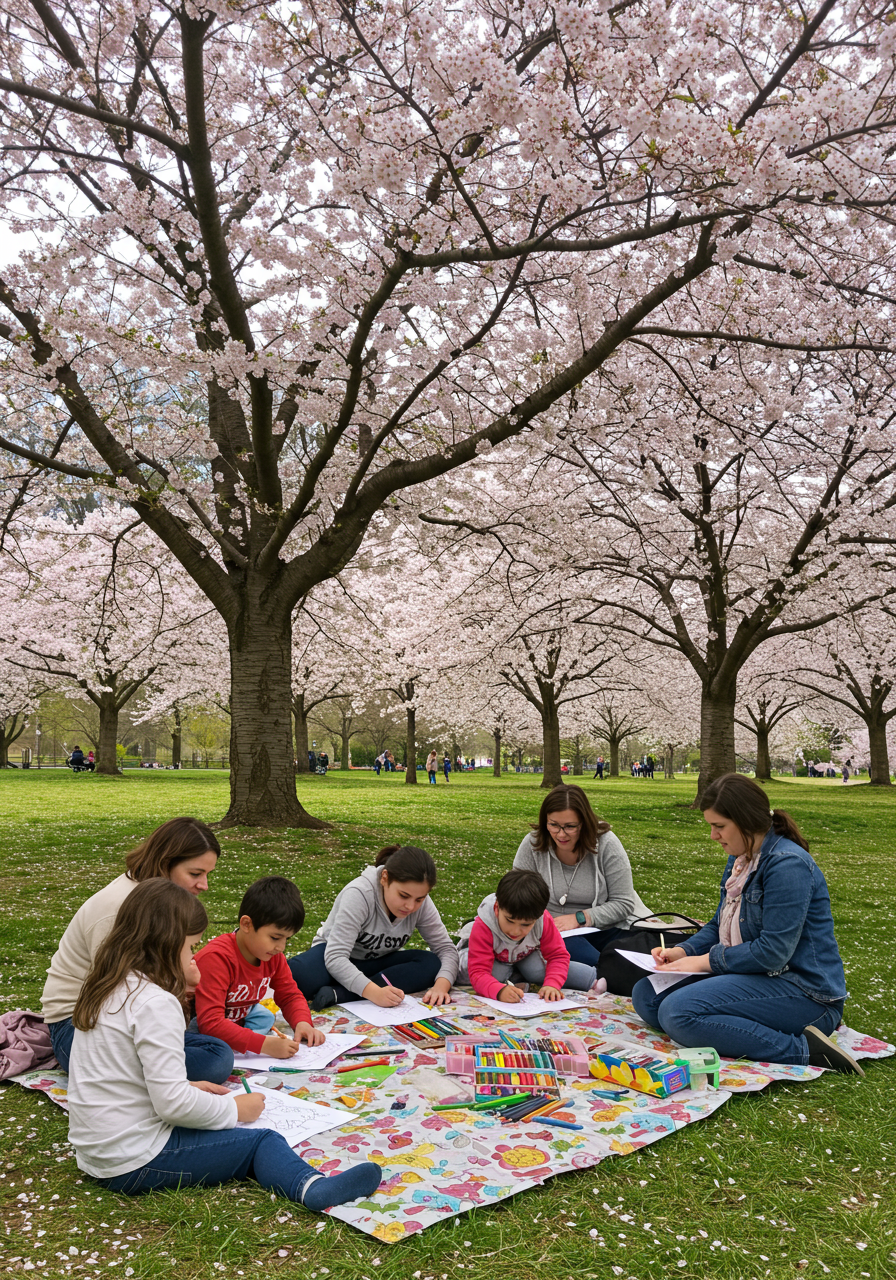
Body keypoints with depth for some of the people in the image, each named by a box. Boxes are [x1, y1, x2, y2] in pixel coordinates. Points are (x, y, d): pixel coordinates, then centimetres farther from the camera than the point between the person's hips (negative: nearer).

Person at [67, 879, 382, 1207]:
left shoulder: (108, 989, 9)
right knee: (260, 1141, -9)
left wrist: (187, 1088, 13)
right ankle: (313, 1187, -34)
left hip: (96, 1150, 9)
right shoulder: (155, 1003, -20)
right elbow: (173, 1103, -24)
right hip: (136, 1161, -9)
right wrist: (235, 1108, -9)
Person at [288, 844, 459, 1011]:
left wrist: (441, 985, -31)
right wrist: (375, 992, -48)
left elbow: (446, 947, -9)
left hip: (378, 963, 6)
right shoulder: (359, 894, -28)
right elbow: (335, 957, -34)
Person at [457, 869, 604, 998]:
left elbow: (558, 956, -20)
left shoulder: (543, 920, -30)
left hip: (523, 955, 3)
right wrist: (500, 991, -65)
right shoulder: (483, 927, -40)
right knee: (497, 973, -35)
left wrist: (551, 984, -40)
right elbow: (478, 973, -43)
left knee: (536, 969, -28)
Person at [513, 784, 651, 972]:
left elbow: (623, 904, -6)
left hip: (608, 929, -1)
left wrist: (579, 918, -17)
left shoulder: (606, 843, -8)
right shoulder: (532, 845, -4)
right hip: (554, 932, 1)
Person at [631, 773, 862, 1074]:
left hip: (803, 991, -10)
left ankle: (802, 1050, -21)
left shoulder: (788, 864, -19)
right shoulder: (739, 859, 12)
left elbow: (773, 952, -23)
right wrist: (683, 951, 1)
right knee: (646, 995, 0)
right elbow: (719, 925, 20)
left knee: (678, 1013, -27)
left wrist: (706, 961, -14)